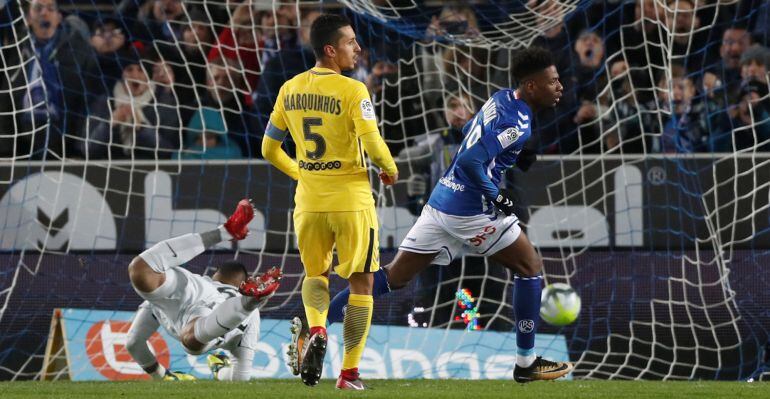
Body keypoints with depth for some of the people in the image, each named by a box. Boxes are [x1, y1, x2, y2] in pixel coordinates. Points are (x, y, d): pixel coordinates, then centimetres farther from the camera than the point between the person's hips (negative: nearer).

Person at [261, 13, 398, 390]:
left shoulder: (290, 89, 3)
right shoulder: (352, 91, -14)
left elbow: (269, 148, 10)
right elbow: (373, 143, -22)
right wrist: (389, 169, -1)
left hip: (308, 200, 4)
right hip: (351, 200, -4)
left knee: (314, 273, 24)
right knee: (361, 283, 9)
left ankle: (317, 331, -6)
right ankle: (349, 373, 7)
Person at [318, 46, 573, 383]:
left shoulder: (502, 98, 11)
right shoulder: (517, 122, -18)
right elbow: (470, 161, -27)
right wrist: (498, 197, -16)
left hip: (441, 200, 9)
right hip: (470, 211, -9)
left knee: (394, 277, 9)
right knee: (530, 267, 6)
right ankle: (526, 364, 11)